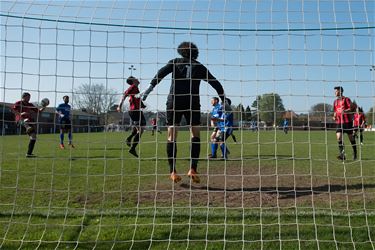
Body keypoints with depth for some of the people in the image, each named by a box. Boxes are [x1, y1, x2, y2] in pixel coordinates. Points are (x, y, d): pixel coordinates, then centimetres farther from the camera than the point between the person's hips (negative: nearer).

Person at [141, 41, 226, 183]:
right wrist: (224, 99, 23)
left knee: (172, 137, 4)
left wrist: (150, 88, -10)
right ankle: (193, 169, -5)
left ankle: (172, 172, 0)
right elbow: (215, 83, 17)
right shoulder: (199, 67, 18)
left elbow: (161, 73, -2)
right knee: (195, 135, 8)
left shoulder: (175, 62, 16)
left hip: (174, 102, 0)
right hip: (193, 103, 0)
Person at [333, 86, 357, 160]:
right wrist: (334, 116, 4)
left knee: (351, 137, 4)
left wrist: (345, 111, -30)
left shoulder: (346, 99, -2)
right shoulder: (335, 101, 16)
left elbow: (351, 108, -11)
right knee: (338, 137, -12)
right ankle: (342, 155, -15)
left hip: (347, 121, -5)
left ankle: (355, 153, 21)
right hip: (339, 122, 5)